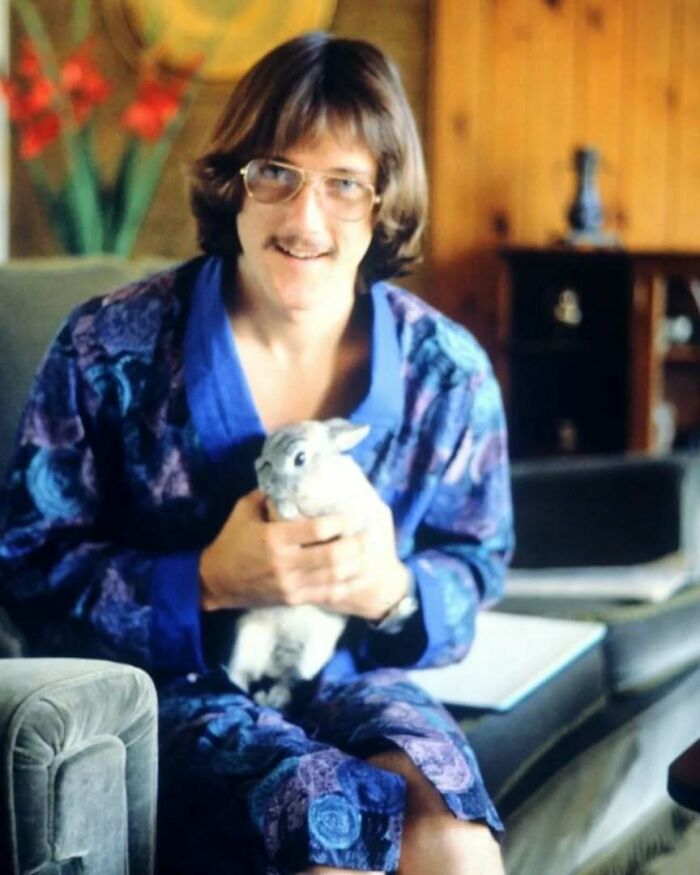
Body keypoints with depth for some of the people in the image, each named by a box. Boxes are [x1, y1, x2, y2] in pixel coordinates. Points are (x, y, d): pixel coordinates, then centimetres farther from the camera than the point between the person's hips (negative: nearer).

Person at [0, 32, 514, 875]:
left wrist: (394, 592, -16)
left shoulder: (447, 369, 0)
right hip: (170, 686, -2)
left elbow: (473, 569, 8)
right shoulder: (111, 347, -8)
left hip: (351, 679, 3)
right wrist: (207, 583, -22)